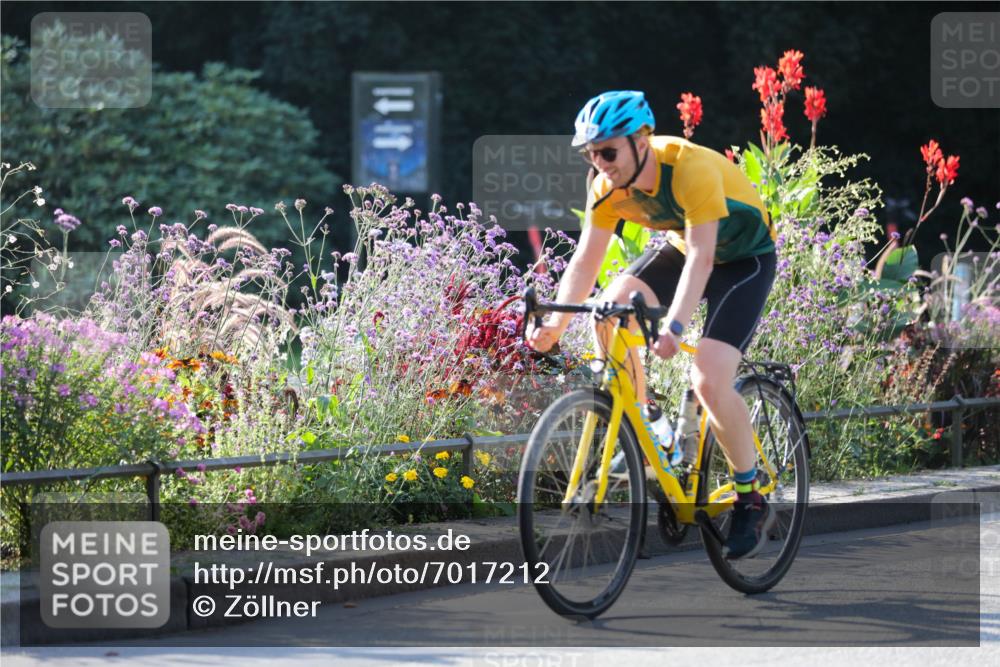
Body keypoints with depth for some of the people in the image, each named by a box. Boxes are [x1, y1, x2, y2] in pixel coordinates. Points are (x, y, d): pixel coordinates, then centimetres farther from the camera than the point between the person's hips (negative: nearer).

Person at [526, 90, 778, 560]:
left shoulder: (691, 168, -35)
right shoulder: (607, 184, -16)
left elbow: (701, 257, -41)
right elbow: (586, 260, -12)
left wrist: (674, 328, -53)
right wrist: (555, 323, -24)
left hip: (743, 257, -7)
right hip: (681, 245, 7)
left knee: (709, 381, -22)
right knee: (611, 307, -19)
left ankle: (752, 502, -4)